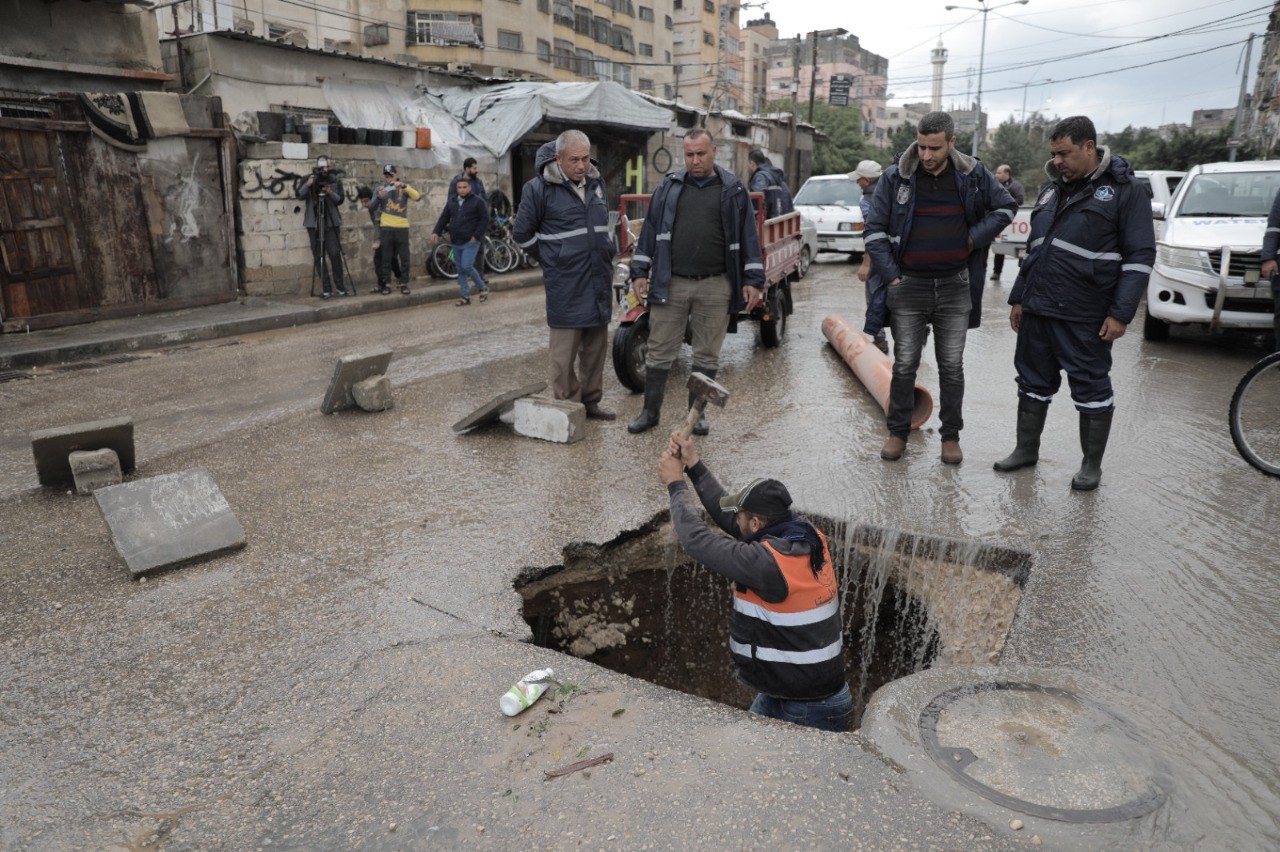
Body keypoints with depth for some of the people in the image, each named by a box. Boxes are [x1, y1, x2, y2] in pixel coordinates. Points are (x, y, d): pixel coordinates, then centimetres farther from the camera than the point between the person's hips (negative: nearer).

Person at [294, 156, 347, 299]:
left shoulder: (335, 180, 6)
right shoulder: (307, 179, 5)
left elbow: (340, 200, -1)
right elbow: (298, 194, -8)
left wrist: (331, 193, -19)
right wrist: (307, 184, -24)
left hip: (331, 222, -1)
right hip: (314, 223, 1)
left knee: (334, 253, -9)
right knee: (318, 256, -1)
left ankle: (340, 286, 2)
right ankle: (326, 288, 2)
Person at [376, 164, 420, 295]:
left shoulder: (404, 187, 6)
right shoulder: (380, 188, 9)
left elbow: (417, 196, -12)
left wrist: (404, 186, -24)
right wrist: (379, 197, -17)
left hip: (402, 227, -1)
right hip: (386, 228, 1)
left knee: (404, 257, 0)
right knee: (386, 258, 4)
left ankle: (404, 283, 7)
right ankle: (386, 283, 11)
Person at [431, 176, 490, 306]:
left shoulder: (478, 201, -4)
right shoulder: (451, 202, 12)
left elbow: (485, 220, -7)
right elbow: (443, 218, 13)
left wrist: (476, 236, -14)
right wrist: (436, 232, -1)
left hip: (471, 242, -6)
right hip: (456, 242, 6)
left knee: (467, 266, -17)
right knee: (460, 270, 7)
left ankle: (482, 287, 4)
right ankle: (466, 297, 14)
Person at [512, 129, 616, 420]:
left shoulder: (596, 183, 11)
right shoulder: (539, 188, -8)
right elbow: (522, 232, 0)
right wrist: (553, 260, 2)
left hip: (599, 282, 6)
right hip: (565, 285, -6)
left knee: (596, 347, 12)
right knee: (565, 350, -2)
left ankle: (591, 402, 25)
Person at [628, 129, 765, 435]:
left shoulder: (733, 190, 5)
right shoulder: (669, 187, 8)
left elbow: (748, 237, 4)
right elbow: (650, 230, 10)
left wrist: (752, 279, -1)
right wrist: (640, 271, 4)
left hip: (715, 287, 0)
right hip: (670, 284, 1)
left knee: (707, 354, 8)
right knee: (660, 351, 5)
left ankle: (697, 413, 22)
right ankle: (650, 411, 17)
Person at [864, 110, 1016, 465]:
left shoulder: (973, 175, 0)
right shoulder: (895, 176, -5)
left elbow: (1006, 207, 13)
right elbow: (875, 230, -2)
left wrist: (976, 237, -3)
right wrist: (891, 276, -8)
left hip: (955, 287, 1)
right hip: (908, 286, -1)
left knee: (952, 366, 7)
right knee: (904, 364, 4)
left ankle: (951, 435, 19)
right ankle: (898, 432, 18)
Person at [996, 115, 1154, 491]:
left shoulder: (1125, 190, -6)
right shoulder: (1052, 190, 14)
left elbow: (1140, 257, -10)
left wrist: (1121, 313, -15)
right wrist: (1018, 297, 17)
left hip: (1084, 318, -6)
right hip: (1037, 310, 6)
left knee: (1092, 388, 4)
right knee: (1033, 382, 13)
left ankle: (1092, 464, 16)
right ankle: (1026, 449, 26)